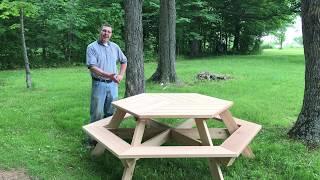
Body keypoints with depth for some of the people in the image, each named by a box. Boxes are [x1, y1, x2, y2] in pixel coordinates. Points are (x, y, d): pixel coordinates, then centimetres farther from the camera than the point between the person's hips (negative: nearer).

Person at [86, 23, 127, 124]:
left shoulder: (115, 47, 9)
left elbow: (124, 61, 22)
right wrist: (108, 75, -27)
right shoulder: (92, 47, -6)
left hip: (113, 84, 5)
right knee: (97, 114, 0)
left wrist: (121, 75, 7)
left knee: (111, 113, 14)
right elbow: (92, 67, -17)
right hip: (99, 84, -4)